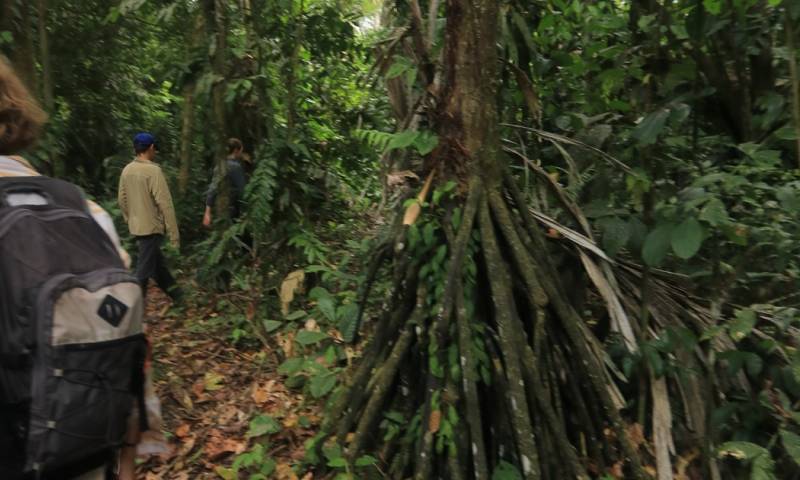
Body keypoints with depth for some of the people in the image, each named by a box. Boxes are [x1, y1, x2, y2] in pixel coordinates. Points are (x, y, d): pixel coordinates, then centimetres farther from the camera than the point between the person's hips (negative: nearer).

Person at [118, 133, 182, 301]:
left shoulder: (127, 170, 4)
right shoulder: (153, 170, -18)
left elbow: (122, 200, 13)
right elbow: (165, 204, -20)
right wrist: (174, 234, -16)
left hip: (136, 227, 8)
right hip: (152, 227, -8)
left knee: (158, 263, 19)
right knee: (143, 271, -1)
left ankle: (177, 295, 33)